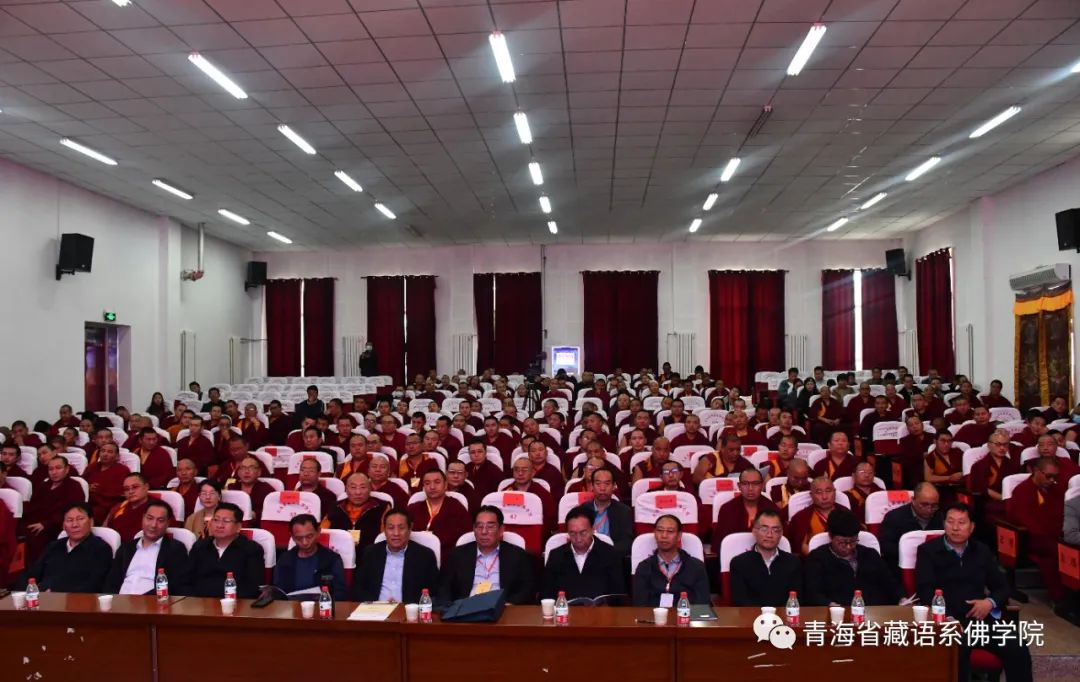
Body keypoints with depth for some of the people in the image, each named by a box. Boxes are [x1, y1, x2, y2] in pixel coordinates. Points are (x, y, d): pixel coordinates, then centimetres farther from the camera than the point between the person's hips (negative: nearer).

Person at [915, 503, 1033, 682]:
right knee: (958, 651, -36)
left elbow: (1002, 587, 19)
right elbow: (925, 592, -3)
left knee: (1018, 650, -21)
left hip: (980, 618, 4)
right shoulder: (928, 550, 5)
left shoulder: (982, 551, 18)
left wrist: (991, 602, -4)